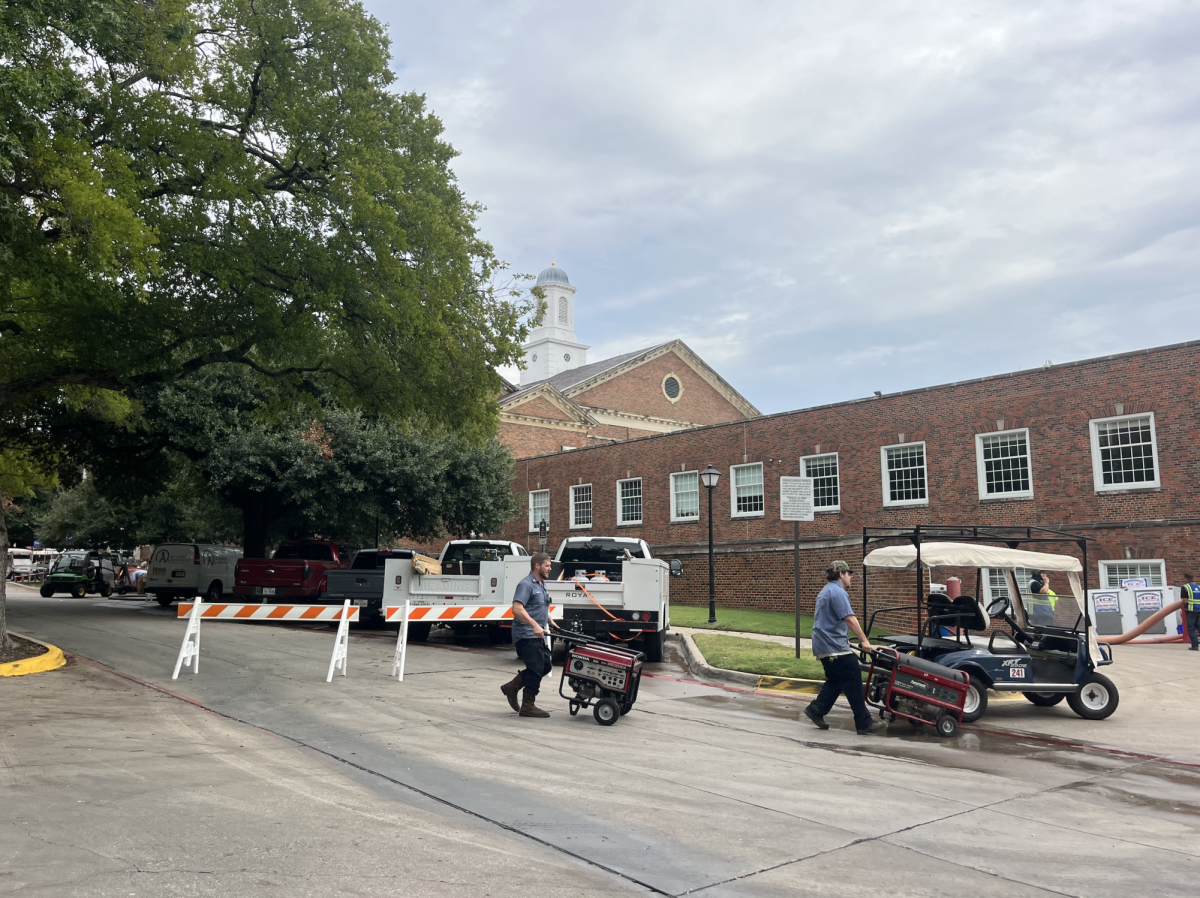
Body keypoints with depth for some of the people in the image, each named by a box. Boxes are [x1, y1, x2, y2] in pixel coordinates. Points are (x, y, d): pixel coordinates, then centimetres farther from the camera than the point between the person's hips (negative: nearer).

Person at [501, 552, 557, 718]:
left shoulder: (541, 585, 16)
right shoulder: (526, 584, -15)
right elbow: (517, 609, -27)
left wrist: (550, 622, 21)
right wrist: (535, 625, -34)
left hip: (537, 636, 10)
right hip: (527, 635, -10)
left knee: (546, 666, 11)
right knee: (536, 669, -6)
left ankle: (512, 687, 19)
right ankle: (528, 706, 6)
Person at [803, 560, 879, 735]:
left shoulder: (824, 592, 19)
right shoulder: (838, 591, -14)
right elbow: (849, 618, -22)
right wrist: (864, 640, -18)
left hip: (823, 645, 10)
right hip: (835, 647, -10)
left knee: (835, 681, 17)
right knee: (854, 684, -5)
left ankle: (816, 710, 13)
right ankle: (864, 724, -2)